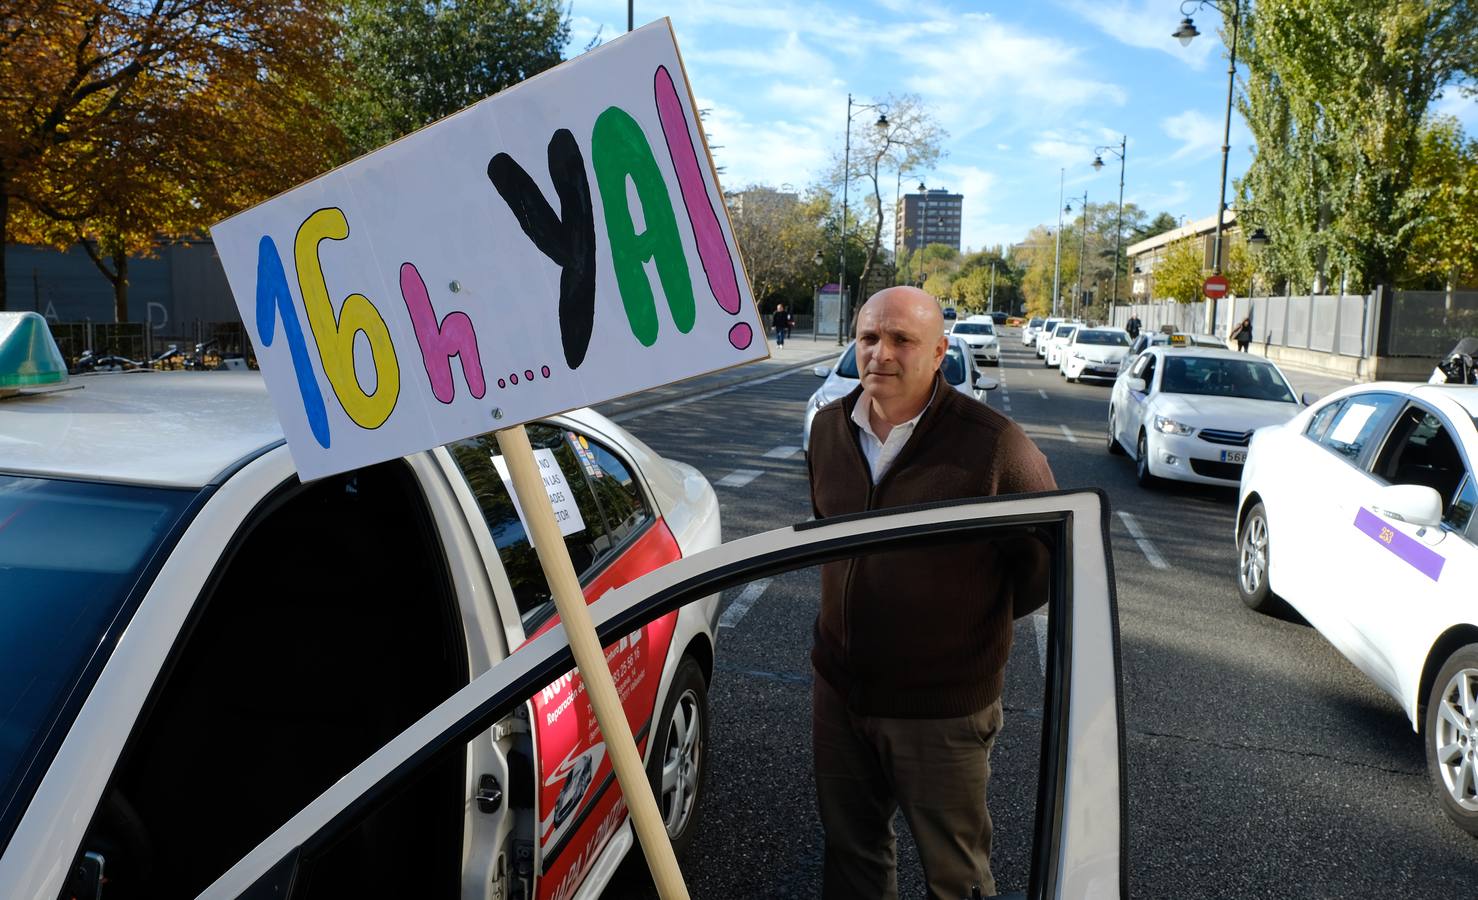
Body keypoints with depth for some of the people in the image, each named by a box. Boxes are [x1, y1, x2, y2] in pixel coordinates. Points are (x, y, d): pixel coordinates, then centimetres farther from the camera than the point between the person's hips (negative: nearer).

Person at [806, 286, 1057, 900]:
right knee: (850, 848, 24)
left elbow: (1052, 548, -7)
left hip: (943, 707, -5)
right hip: (837, 688, 5)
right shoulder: (829, 428, -1)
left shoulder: (992, 444, -20)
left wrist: (983, 617, 1)